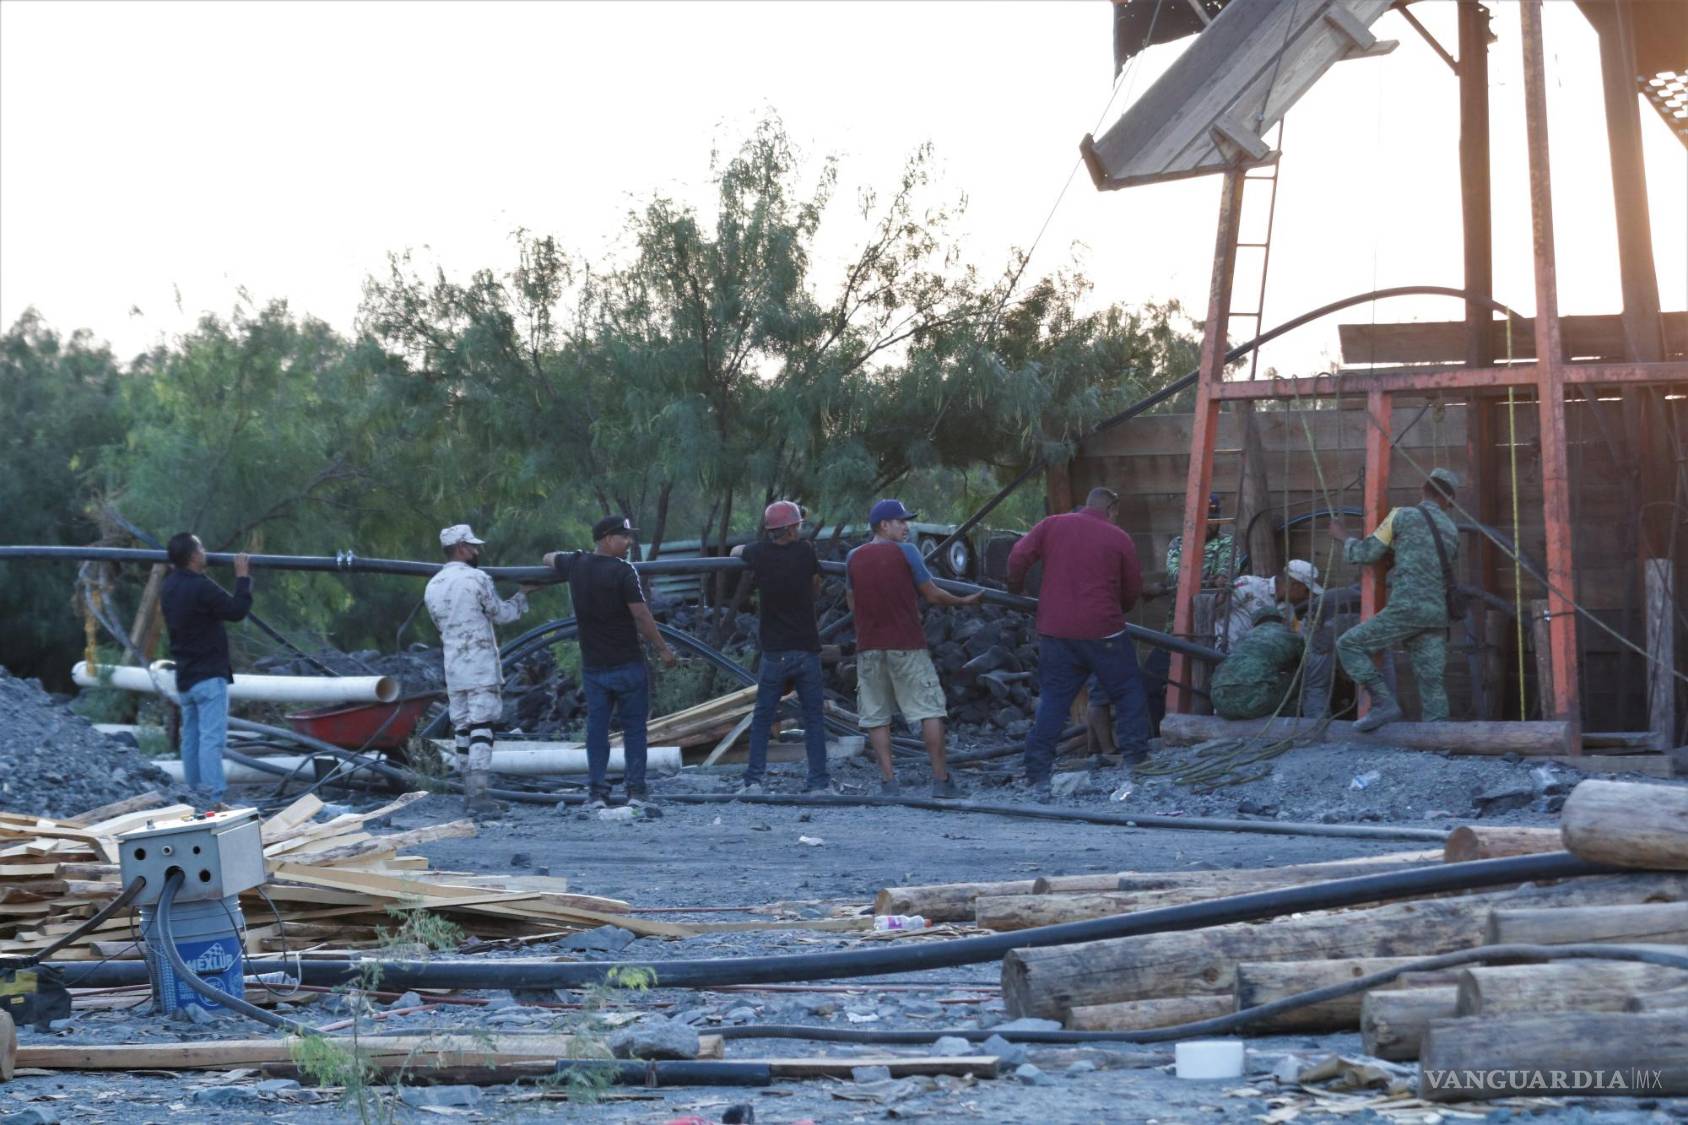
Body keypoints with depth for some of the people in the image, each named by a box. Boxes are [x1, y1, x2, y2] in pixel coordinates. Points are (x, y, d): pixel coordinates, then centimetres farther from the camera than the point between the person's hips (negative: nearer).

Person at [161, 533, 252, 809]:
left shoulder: (170, 586, 7)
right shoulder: (201, 588, -21)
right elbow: (237, 610, -17)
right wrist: (243, 577, -7)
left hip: (185, 676, 9)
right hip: (209, 675, -9)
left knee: (191, 737, 14)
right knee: (212, 738, -12)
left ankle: (196, 795, 20)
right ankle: (214, 799, -17)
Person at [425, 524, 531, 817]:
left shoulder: (432, 587, 10)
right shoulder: (477, 579, -9)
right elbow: (502, 615, 1)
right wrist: (522, 596, 18)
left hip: (453, 668, 6)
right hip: (481, 666, -6)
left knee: (462, 727, 10)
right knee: (482, 728, -8)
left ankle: (471, 793, 14)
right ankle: (479, 796, -14)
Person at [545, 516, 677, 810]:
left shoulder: (576, 565, 4)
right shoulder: (623, 571, -14)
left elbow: (549, 558, 26)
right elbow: (641, 616, -15)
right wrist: (663, 649, -6)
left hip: (592, 666, 4)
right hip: (627, 664, -4)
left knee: (596, 727, 7)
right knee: (634, 727, 5)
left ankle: (596, 792, 4)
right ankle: (636, 791, 4)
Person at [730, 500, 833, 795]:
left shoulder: (761, 555, -2)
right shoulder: (805, 551, -6)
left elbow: (736, 551, 21)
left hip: (774, 652, 1)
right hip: (807, 649, -1)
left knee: (762, 716, 9)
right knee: (814, 718, 5)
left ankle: (755, 779, 2)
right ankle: (818, 781, 2)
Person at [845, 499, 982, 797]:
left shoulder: (854, 558, 6)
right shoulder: (905, 552, -5)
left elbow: (852, 604, 13)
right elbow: (932, 595, -1)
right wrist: (964, 601, 14)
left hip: (869, 647, 3)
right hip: (907, 646, -3)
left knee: (877, 717, 6)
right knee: (929, 711, 1)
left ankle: (888, 780, -2)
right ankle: (941, 780, -2)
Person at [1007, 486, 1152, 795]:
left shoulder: (1052, 526, 6)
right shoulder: (1119, 539, 1)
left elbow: (1018, 557, -1)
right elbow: (1133, 590, 7)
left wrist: (1015, 589, 17)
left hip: (1055, 630, 3)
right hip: (1102, 630, -3)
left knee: (1052, 700, 8)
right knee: (1129, 694, 11)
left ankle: (1038, 775, 3)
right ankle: (1135, 762, 8)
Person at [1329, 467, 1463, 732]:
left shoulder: (1403, 516, 2)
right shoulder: (1451, 531, 19)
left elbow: (1367, 553, 4)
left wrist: (1343, 538, 24)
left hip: (1406, 609, -6)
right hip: (1437, 614, 6)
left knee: (1349, 644, 1)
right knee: (1432, 679, 4)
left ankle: (1383, 702, -9)